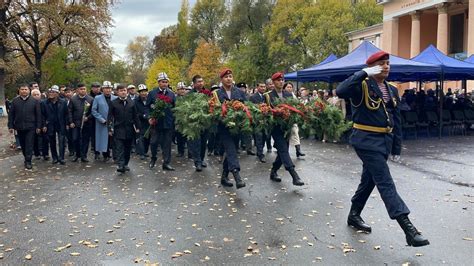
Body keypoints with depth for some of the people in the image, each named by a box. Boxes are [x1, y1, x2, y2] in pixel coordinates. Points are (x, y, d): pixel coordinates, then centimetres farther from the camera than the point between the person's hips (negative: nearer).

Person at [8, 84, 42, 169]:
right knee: (23, 145, 12)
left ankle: (28, 161, 1)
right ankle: (26, 158, 27)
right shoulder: (15, 101, 5)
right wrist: (10, 126, 0)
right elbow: (11, 115, 6)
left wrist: (38, 126, -5)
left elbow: (38, 114, 0)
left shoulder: (34, 101, 0)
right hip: (19, 127, 3)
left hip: (30, 127, -2)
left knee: (29, 145, -4)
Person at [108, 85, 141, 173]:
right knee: (119, 148, -8)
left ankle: (125, 164, 21)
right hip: (118, 130, -3)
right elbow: (110, 117, 2)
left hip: (129, 129, 3)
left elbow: (135, 115, 11)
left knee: (128, 148, 9)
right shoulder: (113, 103, 1)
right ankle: (120, 165, -13)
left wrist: (137, 127, 6)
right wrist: (110, 128, -4)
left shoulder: (131, 102, 8)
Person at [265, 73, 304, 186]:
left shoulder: (289, 95, 13)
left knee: (283, 151, 9)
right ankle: (295, 176, -21)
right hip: (276, 126, -5)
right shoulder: (268, 95, 0)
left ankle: (273, 172, 26)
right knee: (283, 150, -14)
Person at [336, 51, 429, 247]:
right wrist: (364, 74, -25)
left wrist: (396, 148, 13)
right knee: (385, 183, -10)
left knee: (369, 180, 16)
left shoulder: (392, 91, 13)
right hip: (367, 140, -8)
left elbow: (396, 121, 16)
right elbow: (341, 92, -30)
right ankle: (408, 228, -12)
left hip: (384, 141, 8)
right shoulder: (362, 86, -9)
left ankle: (354, 216, 33)